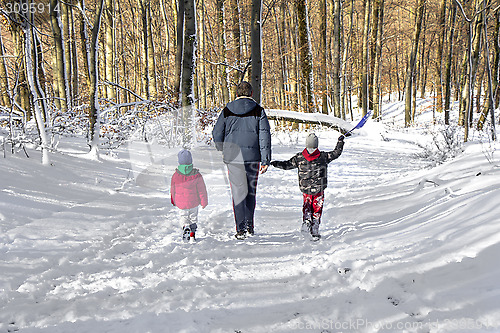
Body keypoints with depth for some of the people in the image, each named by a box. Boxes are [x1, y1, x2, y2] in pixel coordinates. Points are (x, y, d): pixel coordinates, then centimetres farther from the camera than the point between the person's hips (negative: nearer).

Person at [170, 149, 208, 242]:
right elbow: (202, 190, -9)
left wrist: (173, 201, 15)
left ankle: (186, 226, -1)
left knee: (184, 215, 23)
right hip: (194, 202, 0)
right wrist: (204, 202, 5)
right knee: (193, 216, 23)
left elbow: (173, 190, -2)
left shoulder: (175, 176, -17)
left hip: (181, 203, 0)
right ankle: (192, 233, 20)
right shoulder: (197, 175, -19)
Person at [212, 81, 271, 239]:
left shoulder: (227, 111, 2)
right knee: (251, 191, 15)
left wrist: (223, 151, 24)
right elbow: (265, 135, -5)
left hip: (233, 157, 0)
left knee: (238, 192, 3)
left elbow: (217, 133, 6)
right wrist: (266, 160, -3)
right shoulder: (258, 110, 1)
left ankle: (241, 229, -2)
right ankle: (249, 226, 22)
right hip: (252, 157, 0)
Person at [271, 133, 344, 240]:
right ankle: (315, 231, 9)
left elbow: (287, 165, 0)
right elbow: (336, 153, 3)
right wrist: (340, 142, 17)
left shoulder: (299, 158, -7)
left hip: (305, 189, 1)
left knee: (307, 205, 22)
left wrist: (276, 163, 12)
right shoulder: (324, 156, -8)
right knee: (317, 209, 9)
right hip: (319, 189, -1)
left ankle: (306, 220, 0)